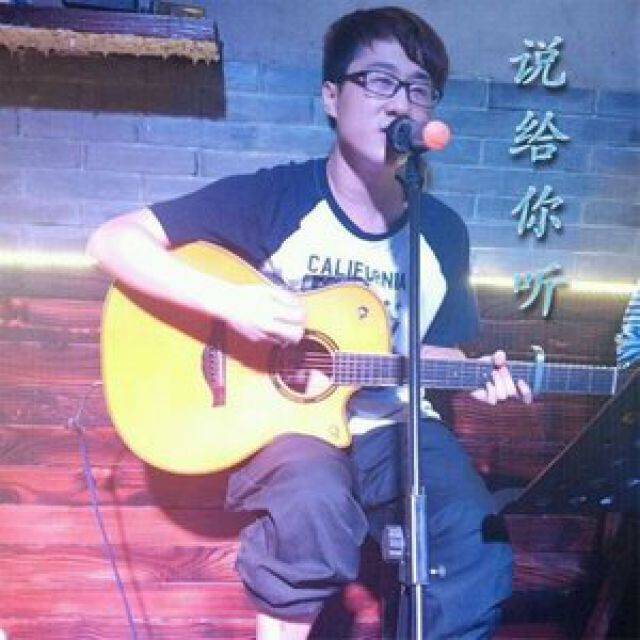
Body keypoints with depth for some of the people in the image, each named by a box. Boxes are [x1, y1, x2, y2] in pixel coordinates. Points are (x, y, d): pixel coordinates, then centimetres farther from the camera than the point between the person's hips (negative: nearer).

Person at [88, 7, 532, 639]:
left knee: (481, 551, -19)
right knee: (315, 502, -36)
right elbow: (113, 240, -16)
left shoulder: (443, 232, 2)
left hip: (393, 426, 4)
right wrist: (230, 301, -28)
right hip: (279, 416, -3)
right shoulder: (273, 196, -12)